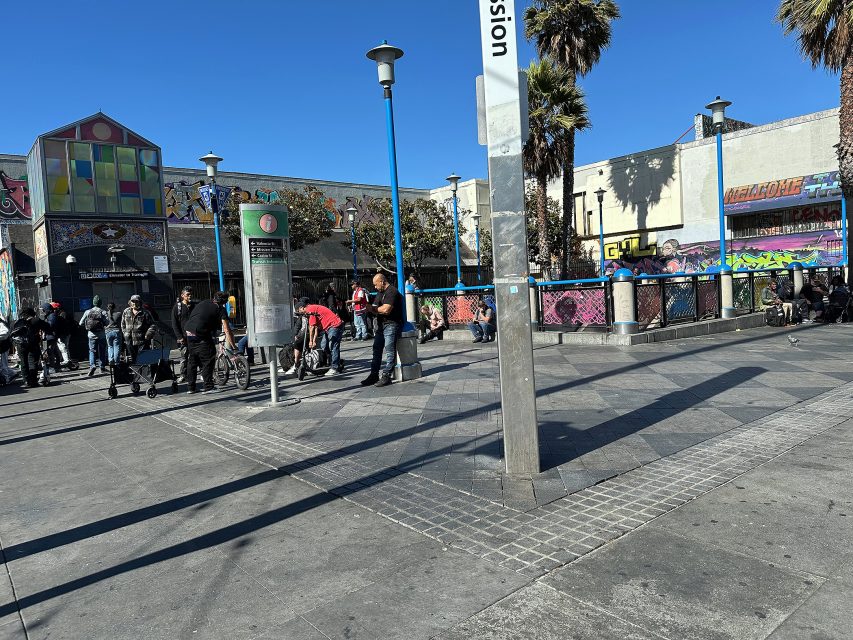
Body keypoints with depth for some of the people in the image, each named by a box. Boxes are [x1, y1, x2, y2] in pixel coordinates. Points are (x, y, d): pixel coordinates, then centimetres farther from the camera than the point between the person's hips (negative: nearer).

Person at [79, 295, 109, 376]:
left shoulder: (88, 312, -2)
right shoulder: (103, 312, -9)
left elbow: (81, 323, 1)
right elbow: (108, 323, -17)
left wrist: (87, 327, 19)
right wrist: (103, 325, 4)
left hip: (91, 334, 1)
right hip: (101, 334, -1)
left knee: (92, 351, 8)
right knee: (102, 351, 12)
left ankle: (92, 365, -12)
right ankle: (102, 367, 17)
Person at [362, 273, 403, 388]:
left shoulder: (392, 292, -13)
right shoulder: (380, 293, 19)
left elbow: (386, 309, -23)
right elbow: (375, 307, 21)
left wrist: (372, 308, -9)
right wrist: (367, 310, -1)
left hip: (391, 325, -10)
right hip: (381, 325, 10)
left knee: (389, 351, -9)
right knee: (377, 349, 8)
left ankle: (386, 376, -7)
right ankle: (374, 375, 12)